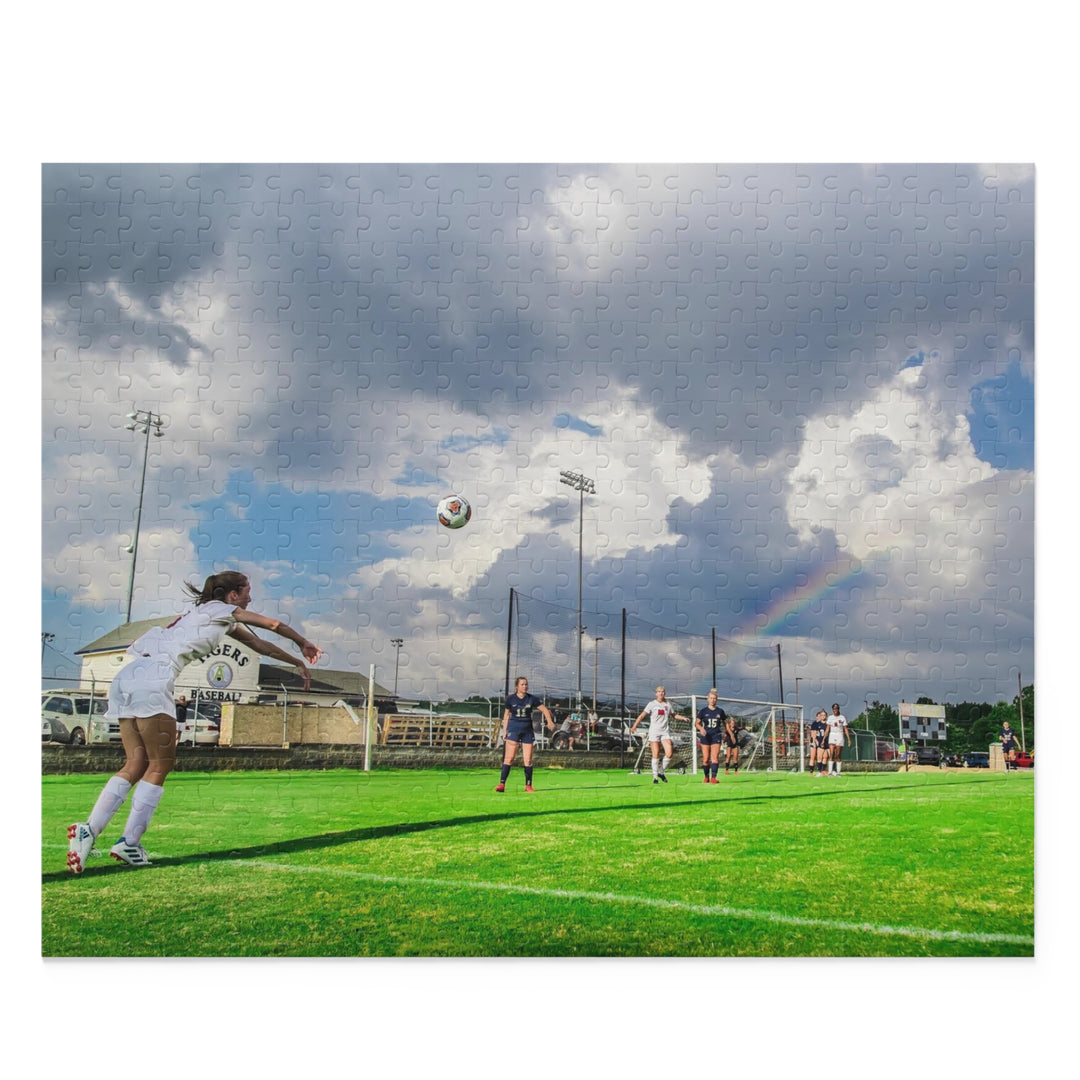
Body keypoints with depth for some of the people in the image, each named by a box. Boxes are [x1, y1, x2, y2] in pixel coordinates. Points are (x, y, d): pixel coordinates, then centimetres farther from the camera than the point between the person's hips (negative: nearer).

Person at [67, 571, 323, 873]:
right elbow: (274, 625, 13)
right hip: (153, 679, -9)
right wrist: (304, 645, 30)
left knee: (136, 765, 6)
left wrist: (297, 663, 41)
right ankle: (129, 843, -4)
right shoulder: (221, 609, 7)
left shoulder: (201, 612, 31)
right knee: (160, 765, -2)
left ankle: (88, 830, -6)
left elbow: (259, 645, 36)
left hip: (126, 677, 9)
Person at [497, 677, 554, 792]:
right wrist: (504, 731, 5)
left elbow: (544, 709, 4)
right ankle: (502, 783, -9)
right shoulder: (511, 699, -1)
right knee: (509, 758, -10)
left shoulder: (532, 698, 0)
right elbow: (506, 715, 9)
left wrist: (549, 721, -12)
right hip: (513, 728, -1)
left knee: (528, 760, 2)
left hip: (527, 730, 1)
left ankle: (528, 785, 13)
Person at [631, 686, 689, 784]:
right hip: (654, 732, -3)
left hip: (665, 732, 3)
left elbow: (674, 715, 25)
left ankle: (661, 772, 13)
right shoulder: (652, 704, -1)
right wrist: (634, 726, -19)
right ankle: (655, 776, 9)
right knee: (656, 755, -4)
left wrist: (683, 717, 7)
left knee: (669, 753, -9)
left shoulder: (668, 704, 10)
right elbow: (642, 715, -8)